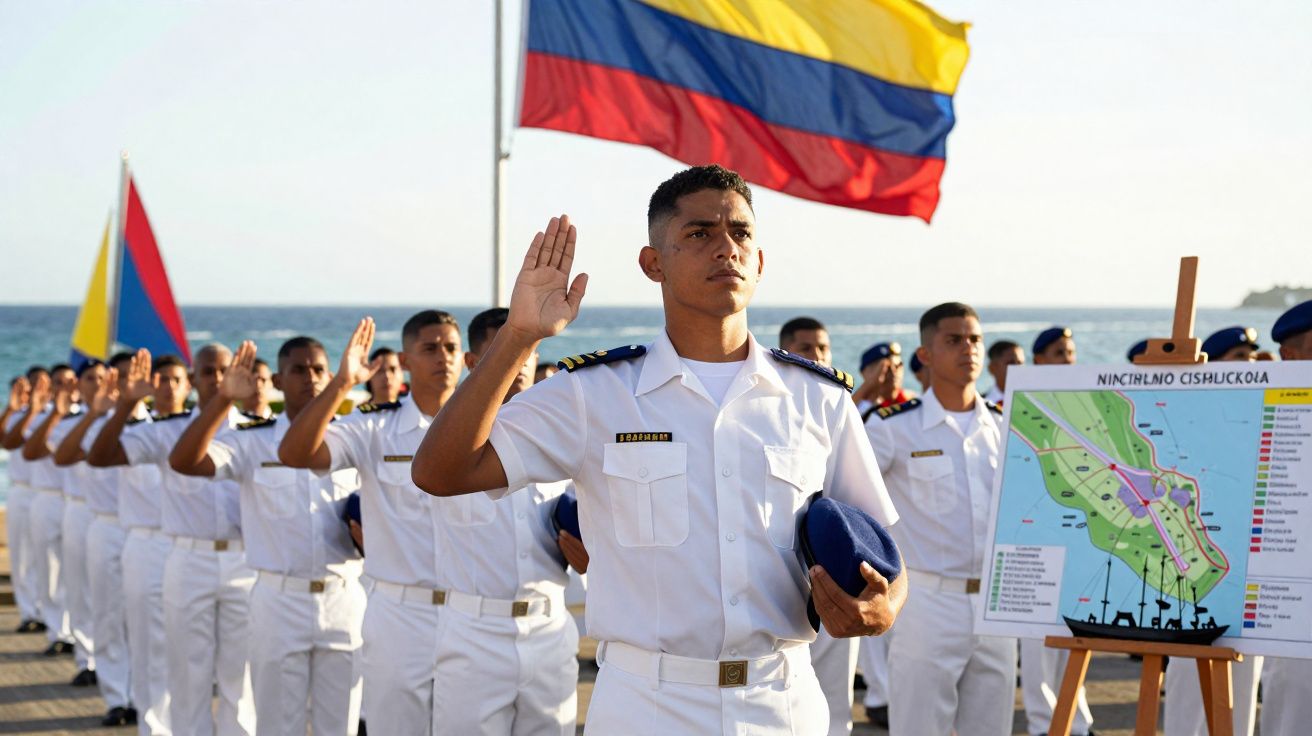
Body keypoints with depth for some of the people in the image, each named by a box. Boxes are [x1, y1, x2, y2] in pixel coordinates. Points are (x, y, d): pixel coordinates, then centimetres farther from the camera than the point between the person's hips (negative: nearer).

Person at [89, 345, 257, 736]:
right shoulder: (168, 431, 2)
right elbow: (100, 456, -6)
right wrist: (127, 404, -19)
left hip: (245, 562, 0)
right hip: (189, 561, 0)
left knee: (241, 675, 8)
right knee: (190, 675, 7)